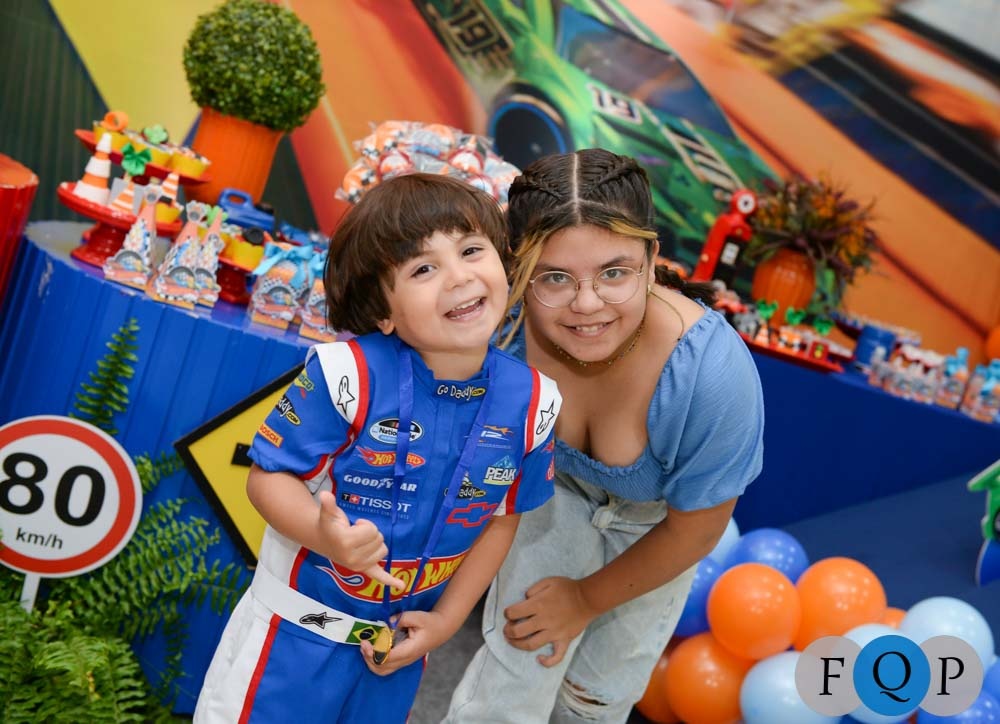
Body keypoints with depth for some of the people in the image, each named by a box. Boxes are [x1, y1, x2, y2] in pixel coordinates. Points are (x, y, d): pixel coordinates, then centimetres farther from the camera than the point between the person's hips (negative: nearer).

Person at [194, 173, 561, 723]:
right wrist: (325, 534, -38)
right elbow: (268, 478, -18)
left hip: (402, 636, 4)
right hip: (299, 625, -3)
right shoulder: (348, 375, -27)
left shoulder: (530, 403, -14)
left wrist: (446, 620, -2)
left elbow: (501, 518, -1)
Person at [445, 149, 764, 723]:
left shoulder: (713, 376, -41)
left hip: (654, 517, 0)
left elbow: (694, 529, -22)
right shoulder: (500, 328, -36)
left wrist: (588, 599, -9)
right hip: (557, 487, 1)